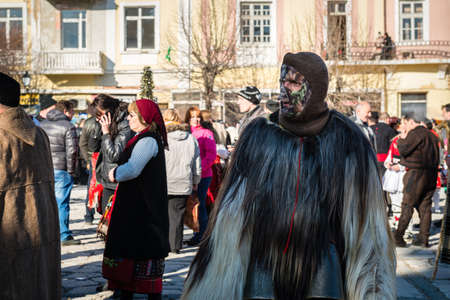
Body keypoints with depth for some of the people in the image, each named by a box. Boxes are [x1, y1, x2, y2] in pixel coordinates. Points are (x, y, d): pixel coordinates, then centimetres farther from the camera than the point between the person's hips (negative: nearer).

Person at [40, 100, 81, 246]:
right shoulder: (68, 127, -8)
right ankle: (64, 236, 0)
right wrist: (71, 171, -5)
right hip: (61, 170, -6)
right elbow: (72, 151, -13)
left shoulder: (42, 125, 13)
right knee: (62, 203, -2)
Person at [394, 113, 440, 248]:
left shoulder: (415, 133, -10)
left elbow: (403, 150, -13)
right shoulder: (431, 135, 17)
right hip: (432, 174, 8)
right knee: (425, 206, 9)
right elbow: (436, 156, 20)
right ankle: (423, 238, 10)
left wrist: (401, 139, 3)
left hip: (416, 173, -8)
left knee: (407, 206, -5)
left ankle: (398, 236, -6)